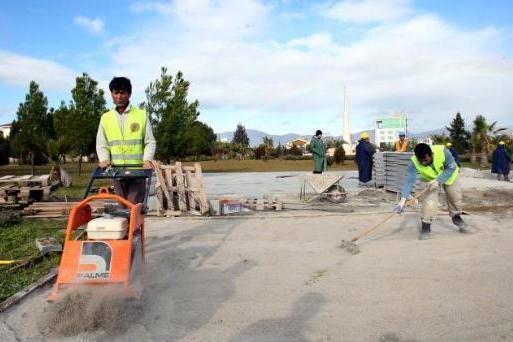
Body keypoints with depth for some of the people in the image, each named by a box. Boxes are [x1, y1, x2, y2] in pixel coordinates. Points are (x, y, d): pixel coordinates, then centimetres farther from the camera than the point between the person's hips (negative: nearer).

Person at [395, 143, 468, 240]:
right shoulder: (414, 162, -37)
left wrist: (438, 181, -39)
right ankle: (426, 226, -6)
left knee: (455, 197, 11)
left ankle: (456, 217, 40)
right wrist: (403, 199, -49)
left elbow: (451, 168, -27)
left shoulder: (442, 151, -40)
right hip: (429, 179, -1)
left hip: (449, 175, 1)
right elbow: (409, 180, -39)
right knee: (429, 199, -20)